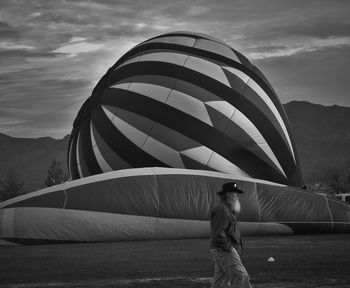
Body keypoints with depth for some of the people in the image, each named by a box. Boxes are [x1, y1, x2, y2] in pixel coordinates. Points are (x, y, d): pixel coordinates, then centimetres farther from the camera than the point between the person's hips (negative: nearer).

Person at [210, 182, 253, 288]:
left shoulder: (228, 210, 21)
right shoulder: (222, 210, -14)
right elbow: (218, 233, -23)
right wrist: (228, 247, -18)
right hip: (224, 251, -11)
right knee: (240, 276, -11)